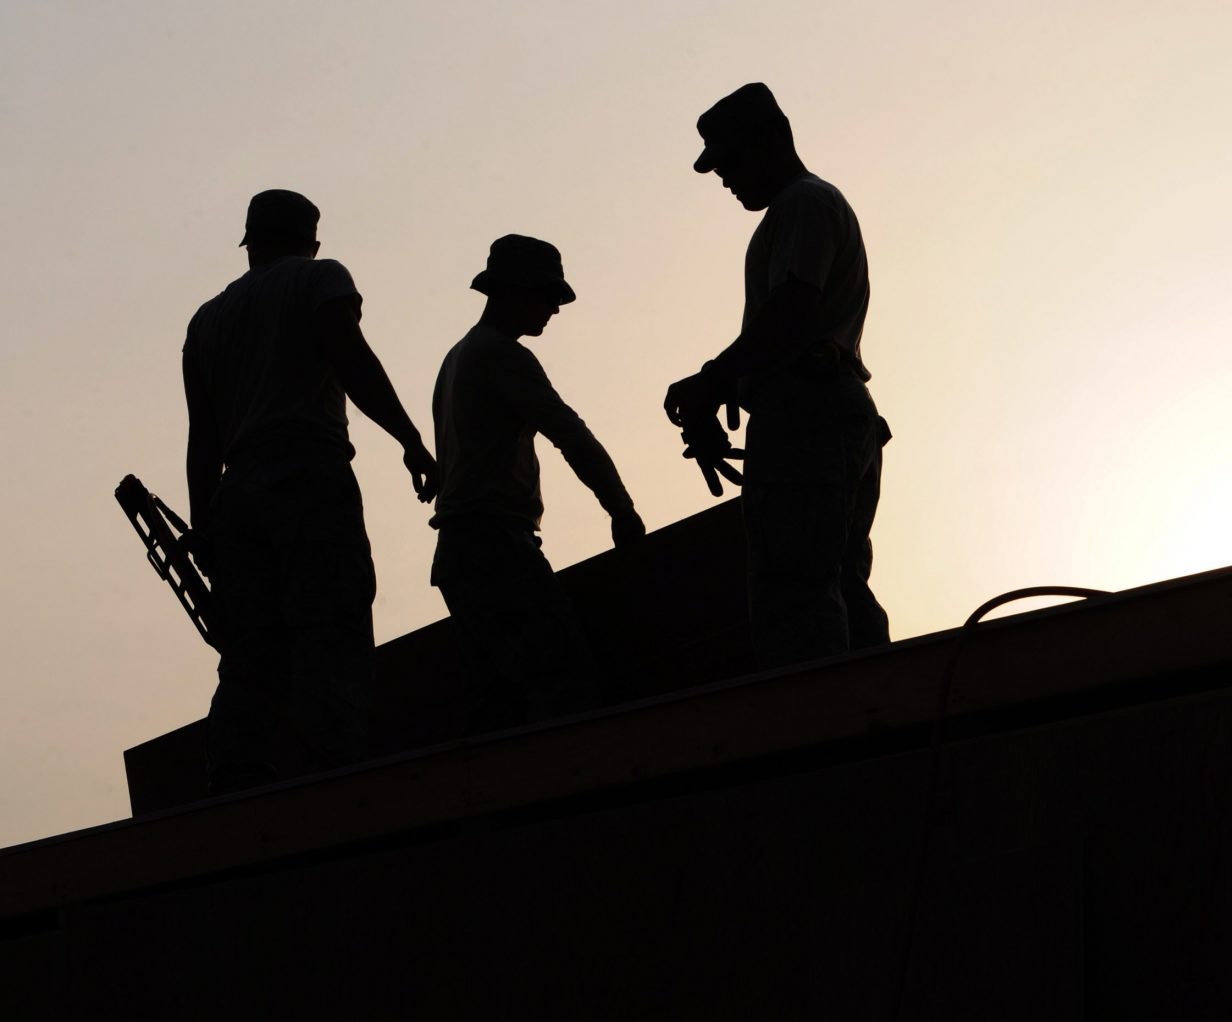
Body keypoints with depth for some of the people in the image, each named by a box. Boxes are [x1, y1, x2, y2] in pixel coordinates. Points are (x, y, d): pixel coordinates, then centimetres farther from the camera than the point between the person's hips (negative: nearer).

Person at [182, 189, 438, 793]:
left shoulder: (207, 318, 27)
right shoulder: (320, 278, 12)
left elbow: (202, 439, 20)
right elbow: (352, 359, -8)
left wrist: (203, 530, 17)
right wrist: (410, 440, -7)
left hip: (237, 492, 6)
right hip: (310, 479, -6)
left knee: (249, 659, 2)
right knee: (330, 642, -15)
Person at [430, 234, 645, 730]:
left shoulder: (458, 358, 25)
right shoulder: (502, 355, -6)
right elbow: (570, 434, -11)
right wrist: (622, 509, -3)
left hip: (458, 550, 10)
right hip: (496, 541, -10)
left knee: (501, 693, 5)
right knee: (568, 681, -20)